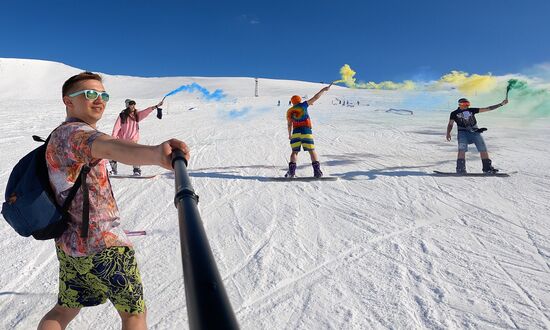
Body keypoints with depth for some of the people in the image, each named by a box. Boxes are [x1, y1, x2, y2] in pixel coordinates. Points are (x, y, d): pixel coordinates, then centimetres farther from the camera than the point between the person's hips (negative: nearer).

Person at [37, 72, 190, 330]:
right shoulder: (74, 132, -19)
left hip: (68, 244, 9)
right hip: (103, 246, -9)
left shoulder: (56, 136, 13)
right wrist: (155, 155, -62)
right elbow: (108, 147, -43)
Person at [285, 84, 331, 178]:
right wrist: (323, 89, 14)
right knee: (312, 151, 2)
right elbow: (315, 98, 5)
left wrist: (289, 134, 29)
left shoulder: (289, 111, 11)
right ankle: (317, 171, -6)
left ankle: (291, 171, -5)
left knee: (294, 151, 7)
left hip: (296, 132, 2)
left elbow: (289, 124, 16)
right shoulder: (303, 105, 5)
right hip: (306, 131, -2)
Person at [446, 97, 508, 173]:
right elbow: (450, 124, 3)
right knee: (462, 150, -22)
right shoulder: (454, 113, 4)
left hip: (475, 132, 4)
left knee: (483, 149, 2)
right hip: (463, 133, -4)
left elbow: (487, 109, 13)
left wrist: (501, 104, 10)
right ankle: (460, 169, -19)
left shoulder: (472, 110, 11)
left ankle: (487, 168, 16)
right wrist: (448, 133, -15)